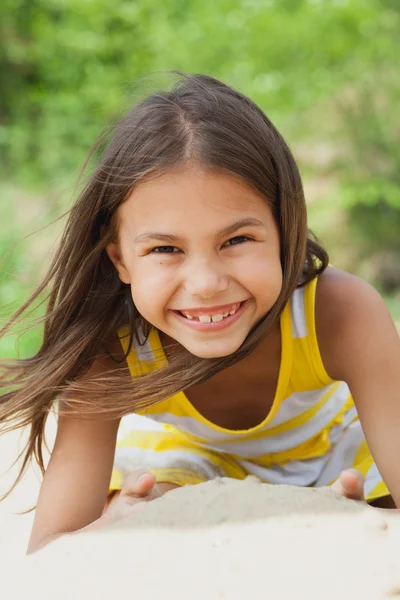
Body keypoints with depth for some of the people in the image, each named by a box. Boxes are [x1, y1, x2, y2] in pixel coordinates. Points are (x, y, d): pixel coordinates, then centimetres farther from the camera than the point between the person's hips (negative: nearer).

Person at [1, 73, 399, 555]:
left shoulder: (344, 315, -38)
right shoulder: (107, 350, -34)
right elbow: (45, 559, -36)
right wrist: (113, 534, -59)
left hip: (334, 451, 1)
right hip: (181, 451, 0)